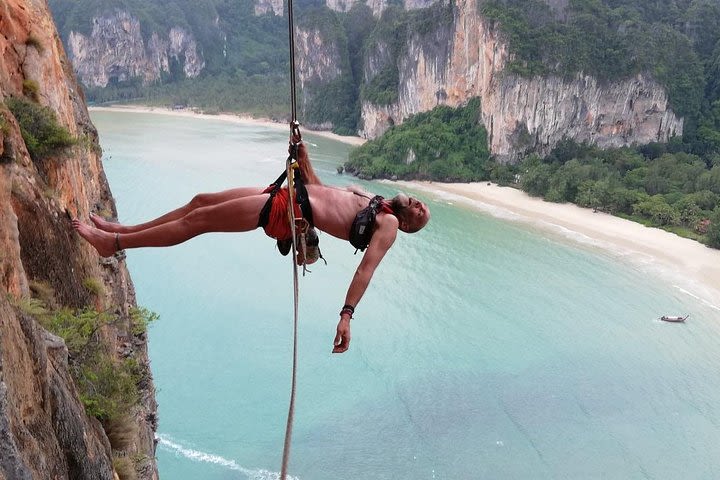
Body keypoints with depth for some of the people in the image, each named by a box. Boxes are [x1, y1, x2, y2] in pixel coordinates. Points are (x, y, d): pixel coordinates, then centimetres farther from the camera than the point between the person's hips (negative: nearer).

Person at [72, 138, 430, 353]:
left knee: (198, 220, -6)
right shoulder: (368, 199, 19)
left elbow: (366, 268, -20)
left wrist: (347, 315, -32)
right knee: (202, 200, 13)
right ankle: (123, 230, 26)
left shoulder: (388, 225, -5)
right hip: (285, 196, 9)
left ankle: (113, 242, 6)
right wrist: (303, 156, 21)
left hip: (287, 214, -9)